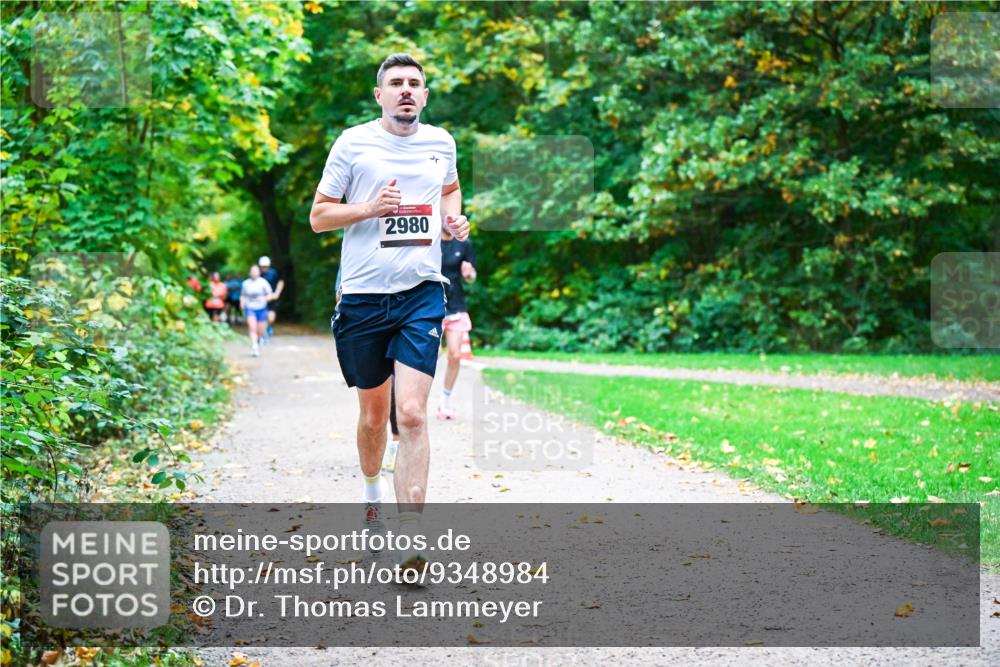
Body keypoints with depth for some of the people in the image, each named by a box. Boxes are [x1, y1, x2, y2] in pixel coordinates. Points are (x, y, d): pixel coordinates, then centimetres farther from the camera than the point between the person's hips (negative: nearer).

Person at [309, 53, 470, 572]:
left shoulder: (441, 142, 10)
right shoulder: (352, 143, 1)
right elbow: (318, 217, 3)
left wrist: (453, 218, 9)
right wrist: (368, 208, -14)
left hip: (421, 294, 1)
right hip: (363, 295, 0)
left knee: (412, 414, -13)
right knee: (373, 413, 11)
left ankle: (411, 536, -16)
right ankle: (372, 496, 41)